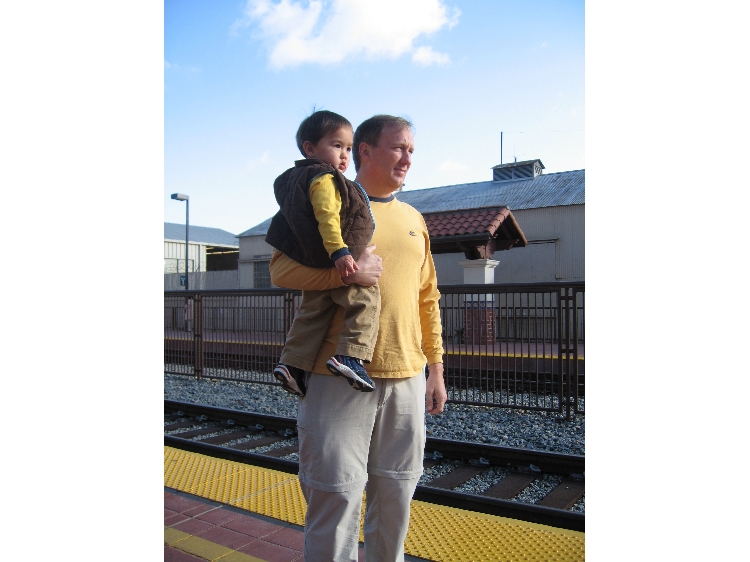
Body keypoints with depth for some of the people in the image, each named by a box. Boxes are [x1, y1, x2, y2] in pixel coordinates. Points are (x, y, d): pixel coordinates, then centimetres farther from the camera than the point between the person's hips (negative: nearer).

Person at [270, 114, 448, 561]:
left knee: (395, 496, 14)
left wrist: (436, 368, 13)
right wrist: (347, 271, -20)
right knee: (336, 495, 2)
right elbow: (280, 269, -7)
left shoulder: (413, 219, 16)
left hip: (407, 379, 5)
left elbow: (428, 299, 17)